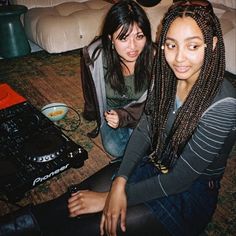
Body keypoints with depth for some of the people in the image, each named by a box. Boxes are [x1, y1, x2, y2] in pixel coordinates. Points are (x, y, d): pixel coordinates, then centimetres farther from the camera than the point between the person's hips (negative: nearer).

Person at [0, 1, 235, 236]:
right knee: (80, 198, -12)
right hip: (155, 164, 5)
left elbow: (180, 180, -24)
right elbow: (144, 129, -4)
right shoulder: (165, 75, -10)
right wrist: (119, 183, -18)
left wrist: (109, 196, -20)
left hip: (191, 192, -4)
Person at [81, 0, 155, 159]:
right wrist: (93, 116, 13)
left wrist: (124, 116, -32)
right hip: (110, 108, 1)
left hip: (139, 109, 0)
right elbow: (90, 92, -5)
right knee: (114, 149, -13)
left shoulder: (154, 57, -32)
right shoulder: (94, 56, -28)